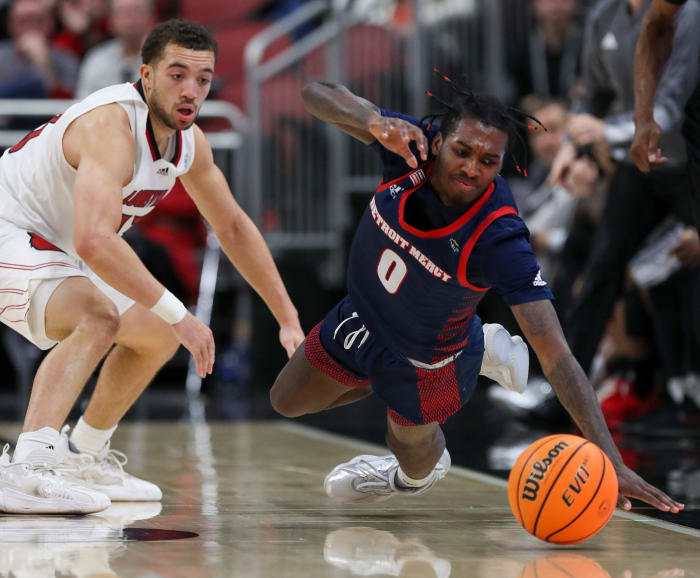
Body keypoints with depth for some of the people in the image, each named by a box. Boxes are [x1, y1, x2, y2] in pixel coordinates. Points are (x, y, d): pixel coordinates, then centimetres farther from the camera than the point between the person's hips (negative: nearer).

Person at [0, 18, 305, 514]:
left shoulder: (189, 140, -2)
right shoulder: (112, 125, -31)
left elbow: (234, 228, 12)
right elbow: (93, 241, -44)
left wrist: (288, 320, 10)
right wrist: (178, 315, -40)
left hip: (55, 252, 10)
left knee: (158, 337, 18)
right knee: (98, 317, -34)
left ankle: (86, 459, 32)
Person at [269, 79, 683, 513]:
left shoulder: (499, 240, -42)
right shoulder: (414, 145, -31)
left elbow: (556, 356, -44)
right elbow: (318, 94, -28)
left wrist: (609, 458, -55)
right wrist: (375, 121, -51)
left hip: (424, 358, -5)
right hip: (360, 314, 5)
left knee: (414, 460, 21)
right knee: (288, 402, 29)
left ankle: (421, 472, 63)